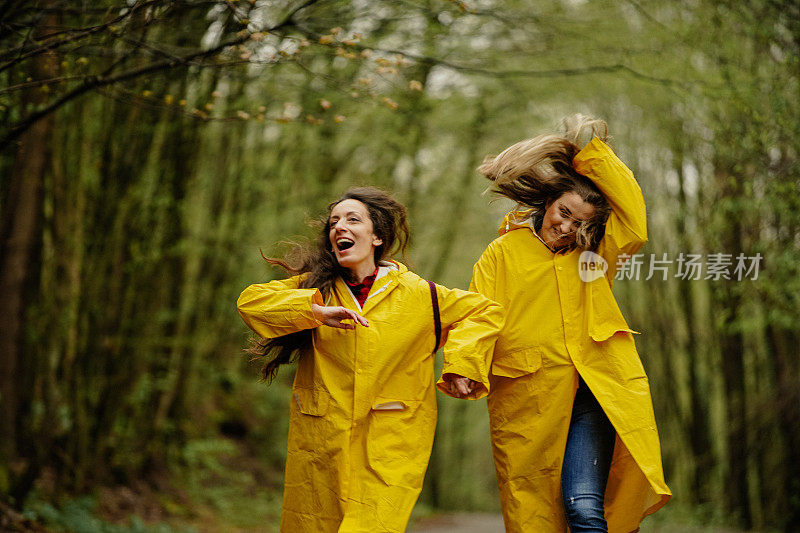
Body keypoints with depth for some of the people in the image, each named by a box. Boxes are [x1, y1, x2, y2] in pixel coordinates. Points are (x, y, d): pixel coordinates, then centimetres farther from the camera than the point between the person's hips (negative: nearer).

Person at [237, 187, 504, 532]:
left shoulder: (418, 294, 3)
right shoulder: (316, 287, 7)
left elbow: (485, 312, 12)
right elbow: (251, 299, -5)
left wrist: (460, 364, -2)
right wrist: (316, 311, -17)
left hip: (389, 449, -2)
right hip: (320, 443, 2)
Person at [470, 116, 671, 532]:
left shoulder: (594, 252, 11)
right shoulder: (502, 254, 7)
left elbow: (633, 214, -5)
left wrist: (592, 152, -4)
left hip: (589, 397, 0)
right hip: (526, 403, 0)